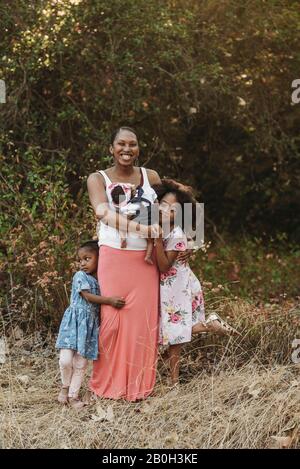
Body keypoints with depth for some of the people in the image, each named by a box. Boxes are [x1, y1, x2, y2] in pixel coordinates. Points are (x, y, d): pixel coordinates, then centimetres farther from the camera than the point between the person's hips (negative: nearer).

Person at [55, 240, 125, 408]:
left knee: (81, 363, 4)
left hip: (90, 324, 4)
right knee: (66, 359, -14)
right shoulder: (80, 276, -4)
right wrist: (110, 300, -18)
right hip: (74, 321, -4)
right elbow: (88, 296, -13)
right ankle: (65, 386, 12)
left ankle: (73, 395, 14)